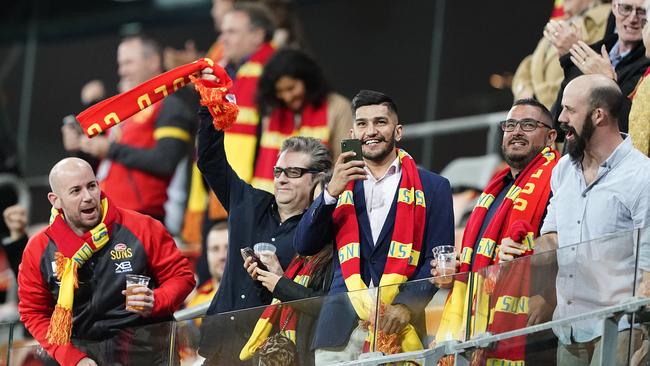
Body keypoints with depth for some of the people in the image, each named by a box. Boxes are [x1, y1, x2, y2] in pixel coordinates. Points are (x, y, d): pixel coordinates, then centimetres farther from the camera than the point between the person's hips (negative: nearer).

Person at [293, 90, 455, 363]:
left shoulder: (432, 187, 11)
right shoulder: (340, 185, 19)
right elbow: (304, 246, 9)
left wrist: (406, 306, -13)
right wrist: (331, 193, -5)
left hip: (399, 324, -2)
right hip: (342, 329, 2)